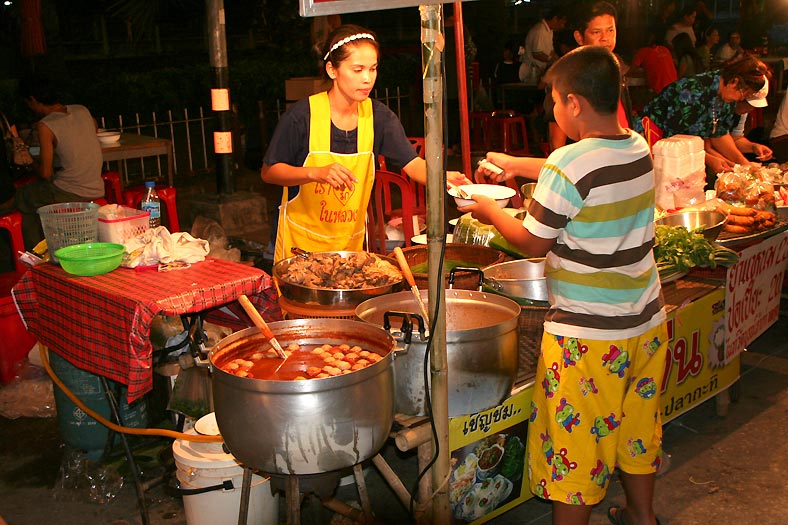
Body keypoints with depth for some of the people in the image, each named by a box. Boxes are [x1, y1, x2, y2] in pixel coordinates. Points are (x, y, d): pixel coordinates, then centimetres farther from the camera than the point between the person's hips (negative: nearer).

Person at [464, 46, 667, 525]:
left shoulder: (568, 165, -21)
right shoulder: (640, 150, 2)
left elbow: (534, 243, -11)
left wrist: (490, 211, 6)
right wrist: (519, 166, 28)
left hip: (588, 335, -8)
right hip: (646, 323, 8)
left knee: (576, 441, 7)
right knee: (637, 425, 24)